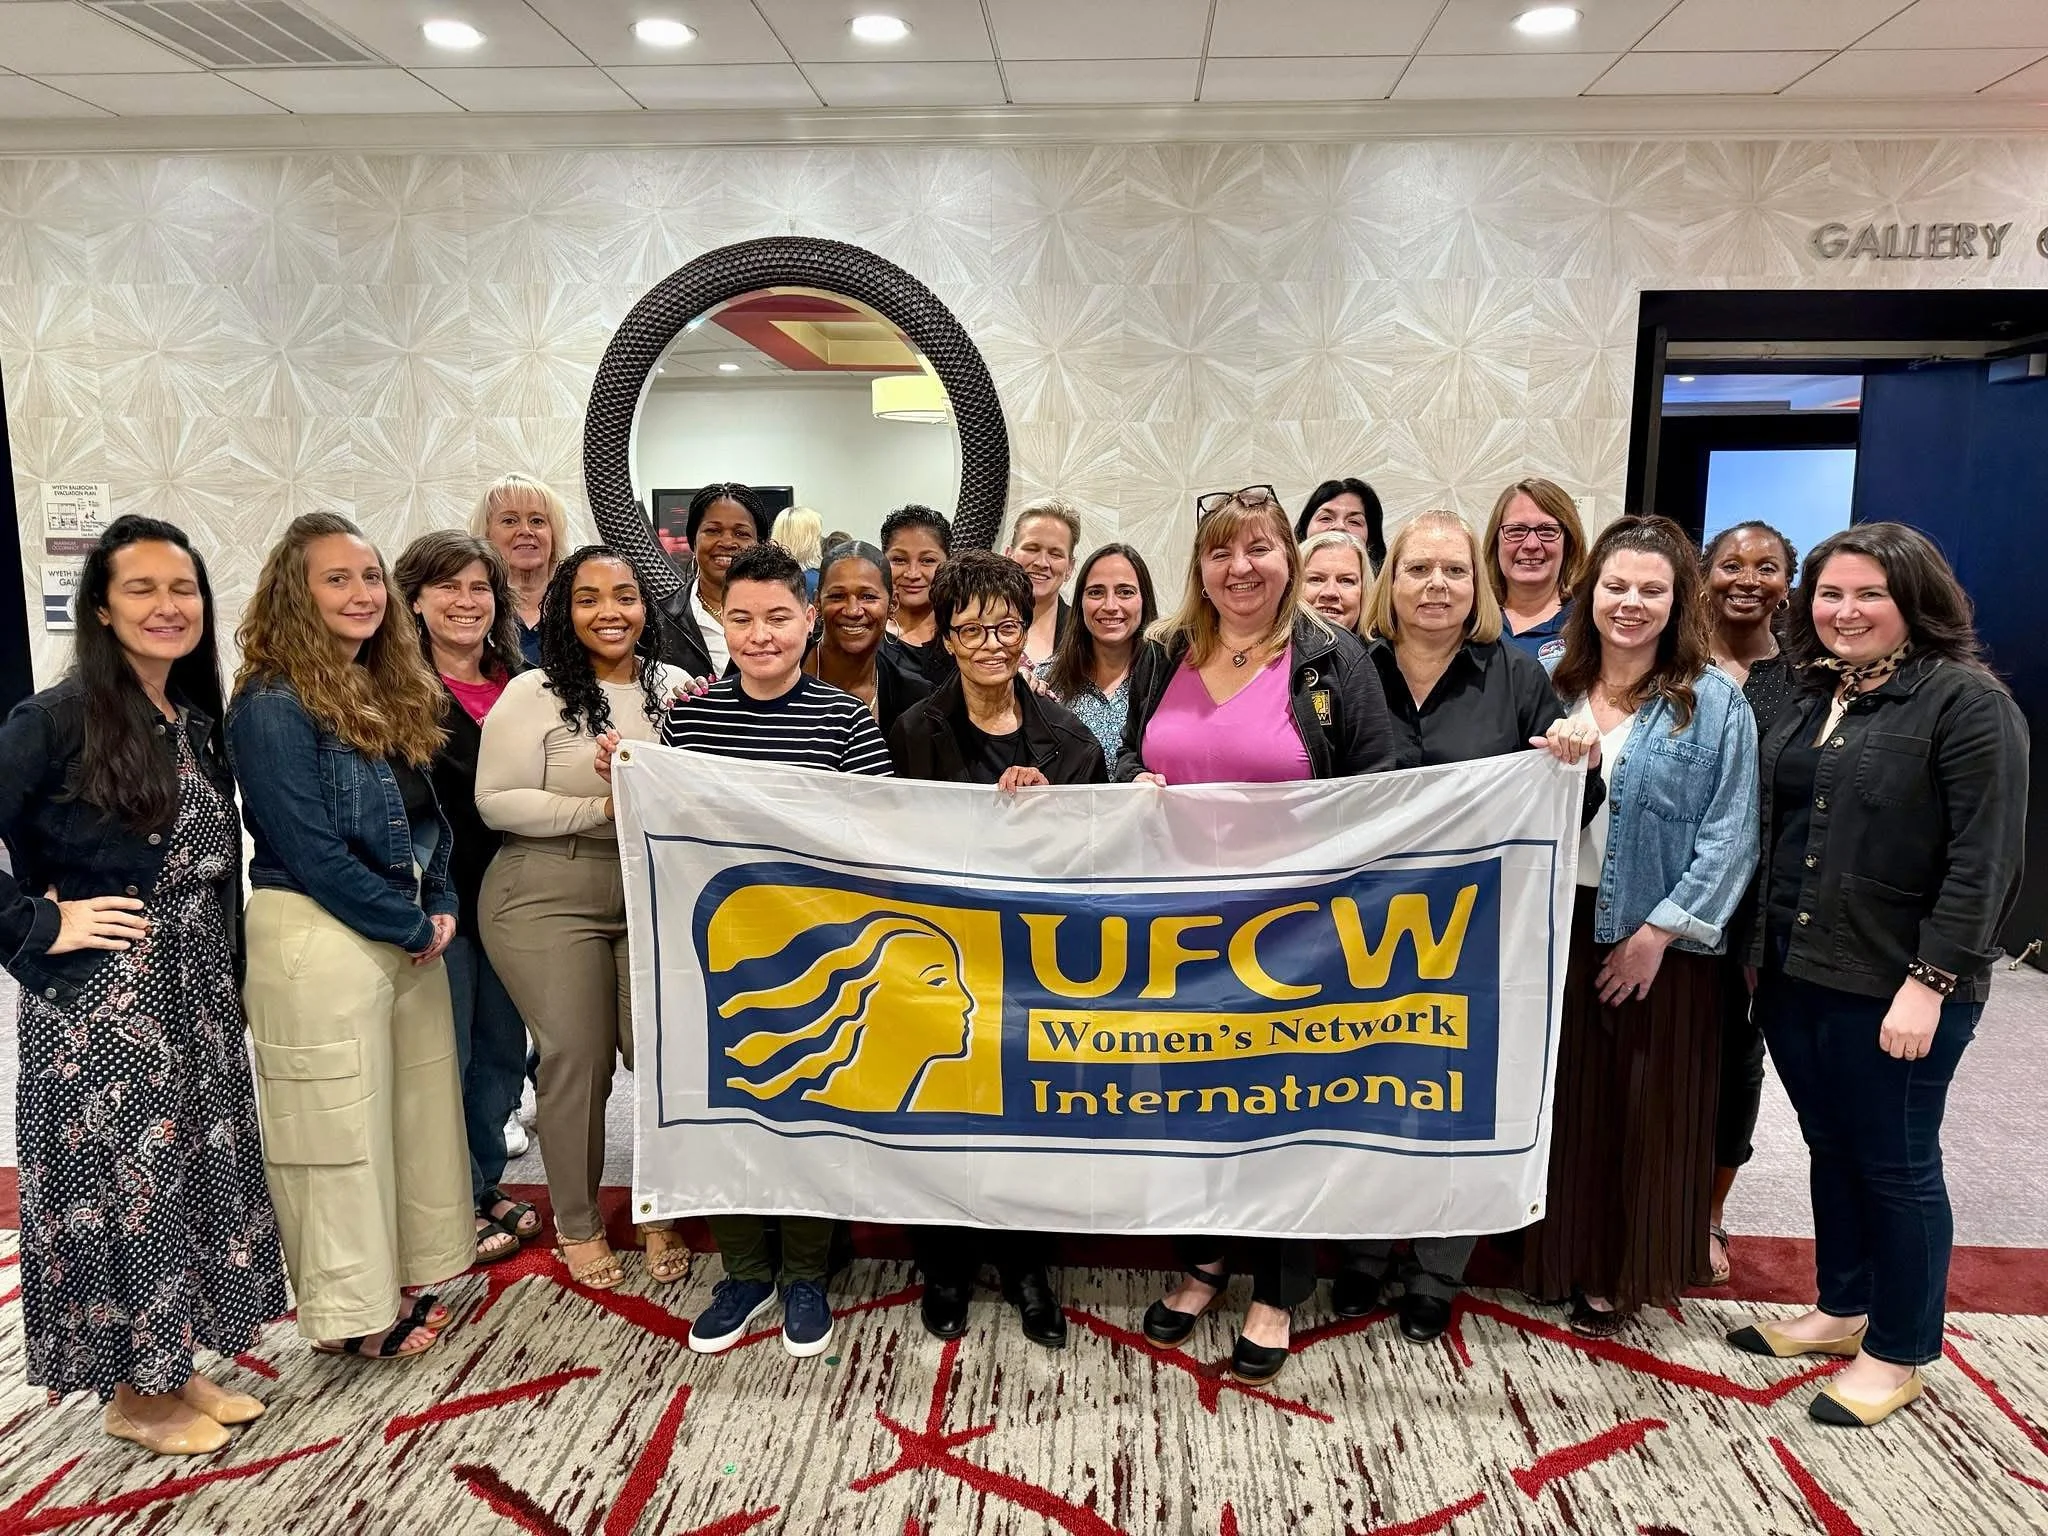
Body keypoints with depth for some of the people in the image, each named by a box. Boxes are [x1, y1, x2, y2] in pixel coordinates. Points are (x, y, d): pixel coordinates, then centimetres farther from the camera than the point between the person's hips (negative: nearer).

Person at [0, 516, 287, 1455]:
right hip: (98, 1004, -7)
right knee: (119, 1186, 5)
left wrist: (221, 976, 10)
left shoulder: (201, 721, 8)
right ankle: (132, 1394, 23)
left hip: (196, 993, 7)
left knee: (193, 1174, 14)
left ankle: (175, 1370, 31)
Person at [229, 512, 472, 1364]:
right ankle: (350, 1309, 19)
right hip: (319, 941, -8)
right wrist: (412, 927, -13)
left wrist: (440, 907, 0)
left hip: (406, 933, 8)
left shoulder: (392, 691, 10)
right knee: (339, 1125, 4)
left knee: (417, 1105, 16)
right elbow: (311, 851, -19)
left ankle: (402, 1272, 32)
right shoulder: (273, 709, -15)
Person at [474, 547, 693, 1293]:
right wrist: (601, 811, -17)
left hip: (657, 897, 3)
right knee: (578, 1057, 0)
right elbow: (496, 802, -9)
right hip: (549, 898, -3)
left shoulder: (677, 689, 6)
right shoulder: (533, 694, -6)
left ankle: (660, 1215, 19)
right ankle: (576, 1225, 22)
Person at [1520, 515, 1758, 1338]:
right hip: (1556, 924, 3)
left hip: (1653, 938, -3)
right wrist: (1550, 764, -16)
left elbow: (1729, 835, -9)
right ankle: (1551, 1254, 29)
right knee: (1560, 1095, 12)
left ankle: (1616, 1275, 26)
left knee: (1641, 1107, 8)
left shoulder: (1713, 701, -6)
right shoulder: (1552, 684, 5)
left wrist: (1659, 931, -13)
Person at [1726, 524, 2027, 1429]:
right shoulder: (1811, 700, 12)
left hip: (1893, 990, -7)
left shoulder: (1968, 702, -10)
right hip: (1796, 976, 7)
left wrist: (1931, 982, -19)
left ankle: (1899, 1353, 22)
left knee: (1895, 1165, 6)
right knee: (1831, 1150, 18)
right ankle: (1841, 1309, 34)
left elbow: (1983, 860, -15)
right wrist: (1761, 949, 13)